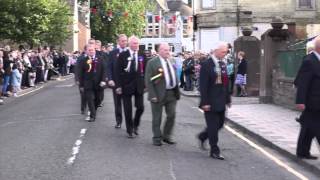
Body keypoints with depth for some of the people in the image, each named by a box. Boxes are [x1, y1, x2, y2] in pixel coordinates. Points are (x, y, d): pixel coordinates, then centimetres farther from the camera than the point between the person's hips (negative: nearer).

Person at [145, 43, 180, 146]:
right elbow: (148, 80, -10)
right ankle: (157, 138, 18)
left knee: (172, 115, 8)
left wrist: (177, 91, 10)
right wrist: (153, 95, -16)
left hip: (172, 93, 5)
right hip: (159, 94, -5)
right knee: (157, 118, 5)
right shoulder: (152, 63, -9)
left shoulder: (171, 62, 9)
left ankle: (167, 136, 24)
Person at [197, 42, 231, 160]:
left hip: (221, 101, 8)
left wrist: (227, 99, 13)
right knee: (213, 126, 0)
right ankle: (214, 151, 10)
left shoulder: (223, 64, 10)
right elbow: (203, 85, -16)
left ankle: (203, 136, 36)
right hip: (211, 102, -8)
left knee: (220, 123, 14)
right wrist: (205, 102, -19)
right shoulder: (206, 65, -13)